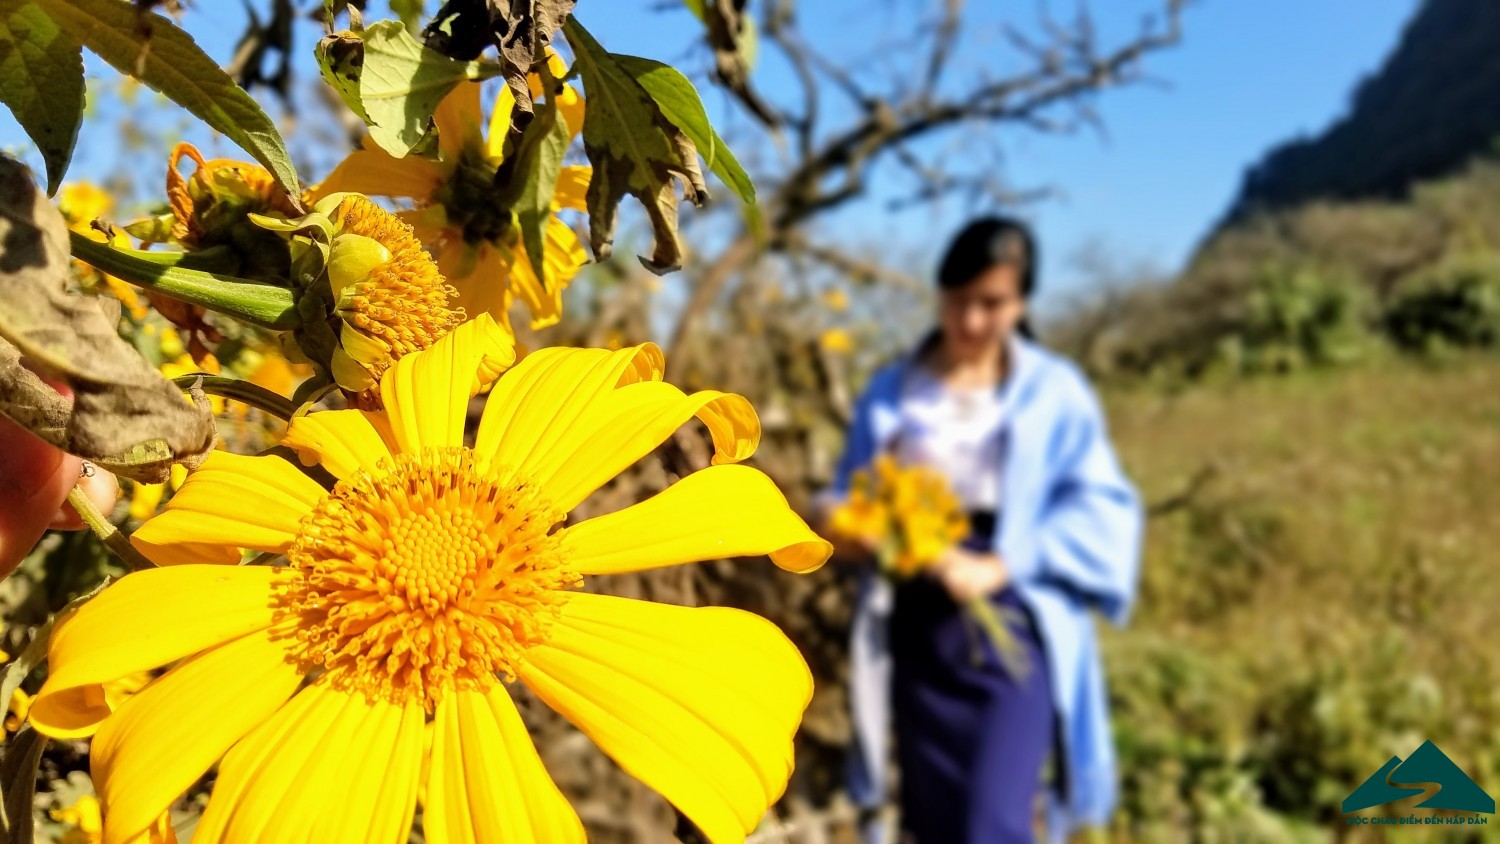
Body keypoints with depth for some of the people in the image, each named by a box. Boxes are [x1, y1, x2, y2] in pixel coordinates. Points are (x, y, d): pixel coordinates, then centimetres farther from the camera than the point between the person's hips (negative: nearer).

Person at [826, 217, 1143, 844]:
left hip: (1015, 628, -2)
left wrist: (1000, 564, -18)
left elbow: (1101, 508, -4)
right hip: (919, 627, 3)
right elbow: (847, 495, 11)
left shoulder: (1054, 393, 1)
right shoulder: (891, 392, 6)